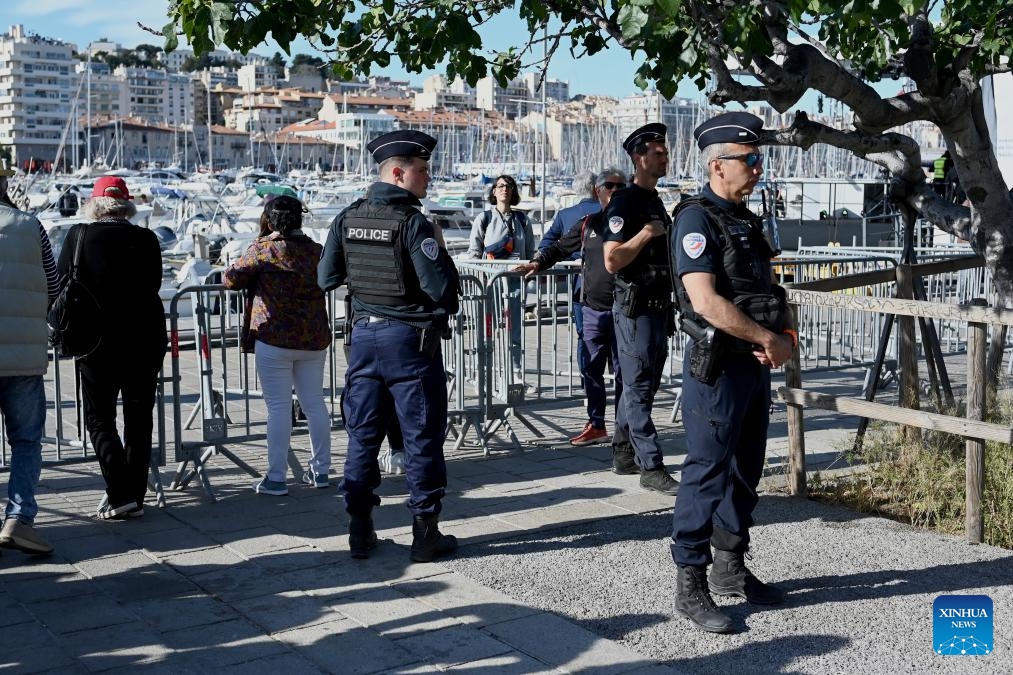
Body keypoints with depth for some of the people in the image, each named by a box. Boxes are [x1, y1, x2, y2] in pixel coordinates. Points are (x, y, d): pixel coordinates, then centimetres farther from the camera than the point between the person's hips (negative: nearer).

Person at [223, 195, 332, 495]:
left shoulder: (262, 250, -8)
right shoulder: (317, 251, 5)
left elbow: (231, 279, -4)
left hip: (274, 338, -5)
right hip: (314, 339, 5)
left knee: (278, 406, -2)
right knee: (314, 403, 13)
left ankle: (276, 478, 1)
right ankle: (321, 470, 19)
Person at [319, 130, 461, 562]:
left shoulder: (347, 219, 2)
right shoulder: (412, 223, -16)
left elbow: (326, 279, 9)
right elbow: (443, 289, -19)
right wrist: (440, 254, -1)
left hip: (364, 335, 6)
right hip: (411, 339, -6)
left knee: (362, 435, 12)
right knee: (422, 438, 4)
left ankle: (360, 532, 17)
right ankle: (425, 534, 10)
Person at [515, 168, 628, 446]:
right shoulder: (588, 224, 11)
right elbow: (560, 248, 17)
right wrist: (538, 262, 4)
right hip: (593, 309, 4)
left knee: (623, 370, 3)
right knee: (592, 369, 9)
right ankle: (596, 425, 20)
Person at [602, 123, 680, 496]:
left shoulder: (656, 202, 16)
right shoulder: (624, 203, -12)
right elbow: (612, 261, -20)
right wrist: (646, 233, -19)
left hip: (658, 307, 9)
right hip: (635, 308, -9)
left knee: (641, 386, 14)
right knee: (639, 389, -6)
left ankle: (624, 455, 23)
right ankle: (651, 467, -5)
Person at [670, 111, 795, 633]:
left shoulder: (745, 219, 14)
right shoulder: (697, 219, -14)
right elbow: (706, 301, -24)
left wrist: (785, 336, -1)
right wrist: (768, 338, -15)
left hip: (756, 365, 9)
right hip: (717, 367, -9)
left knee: (745, 472, 16)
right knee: (707, 473, -4)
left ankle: (730, 569, 29)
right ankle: (691, 586, 4)